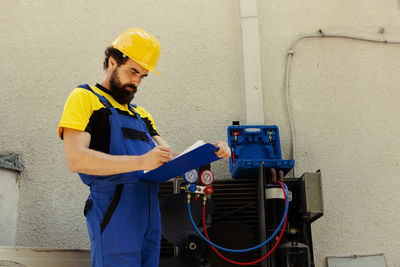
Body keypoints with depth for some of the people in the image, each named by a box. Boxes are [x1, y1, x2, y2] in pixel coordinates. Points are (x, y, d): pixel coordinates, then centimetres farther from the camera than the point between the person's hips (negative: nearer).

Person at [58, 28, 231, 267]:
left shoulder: (141, 115, 25)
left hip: (150, 216, 7)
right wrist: (140, 162, -21)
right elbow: (76, 159, -13)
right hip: (114, 212, -7)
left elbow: (169, 160, 18)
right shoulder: (85, 98, 2)